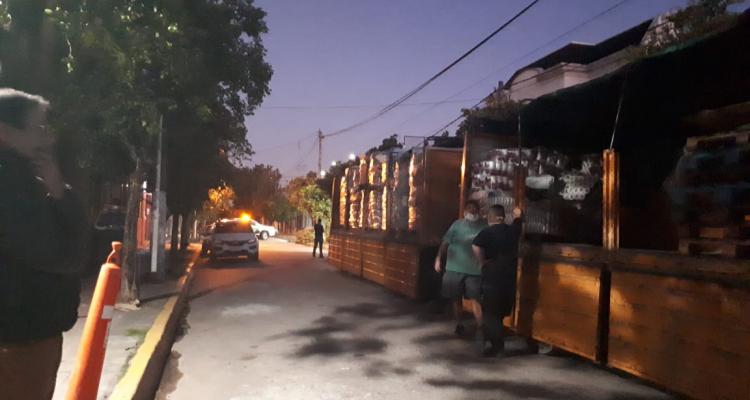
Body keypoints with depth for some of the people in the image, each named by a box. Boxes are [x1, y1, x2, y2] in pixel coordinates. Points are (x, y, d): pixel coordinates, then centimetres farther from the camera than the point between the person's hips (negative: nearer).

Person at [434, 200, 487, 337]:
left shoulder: (484, 226, -1)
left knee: (475, 299, -7)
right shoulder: (457, 224, 3)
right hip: (455, 268, 2)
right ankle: (459, 324, 30)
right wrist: (438, 259, -5)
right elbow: (445, 243, 2)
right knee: (456, 298, 13)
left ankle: (480, 328, 2)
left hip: (474, 269, -2)